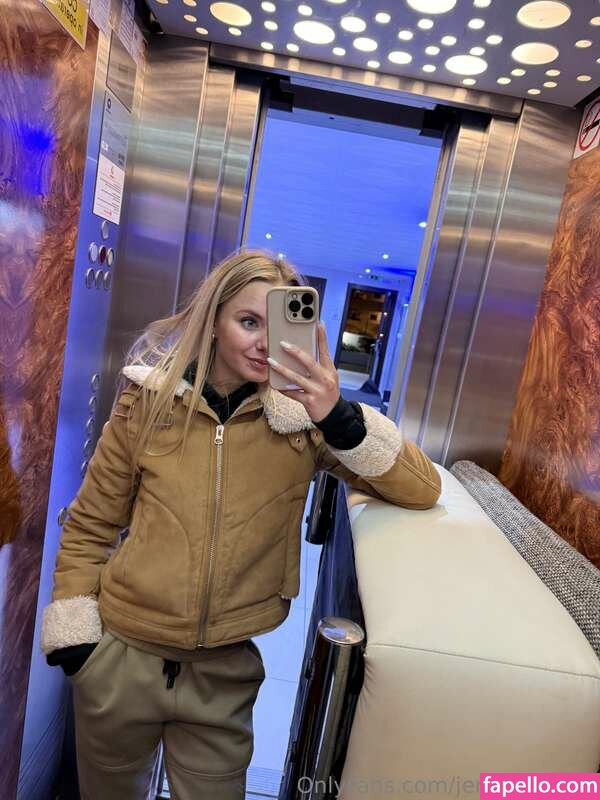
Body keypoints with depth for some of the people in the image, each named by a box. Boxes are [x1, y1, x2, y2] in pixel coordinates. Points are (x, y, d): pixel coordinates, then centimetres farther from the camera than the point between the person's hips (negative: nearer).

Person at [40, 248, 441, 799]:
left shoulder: (305, 416, -11)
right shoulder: (149, 399, -10)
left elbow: (423, 490, -16)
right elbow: (89, 526, 0)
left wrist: (339, 418, -29)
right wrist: (72, 631, 0)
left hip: (225, 672, 0)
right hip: (120, 657, 1)